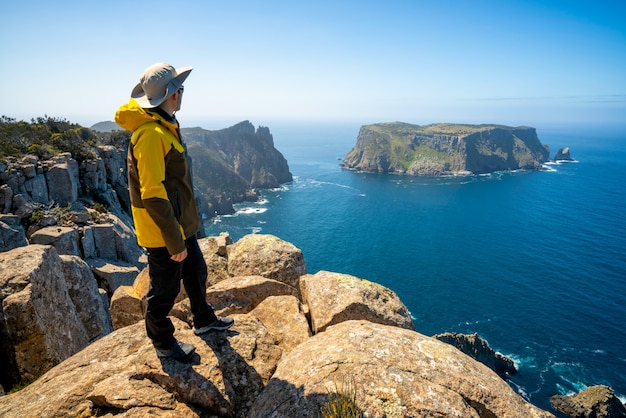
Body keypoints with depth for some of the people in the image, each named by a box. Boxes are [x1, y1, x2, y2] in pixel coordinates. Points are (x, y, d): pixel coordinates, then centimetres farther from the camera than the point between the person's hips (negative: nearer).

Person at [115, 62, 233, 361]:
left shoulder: (164, 126, 8)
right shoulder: (150, 134, -24)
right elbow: (153, 194, -27)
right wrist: (174, 241, -22)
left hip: (181, 223, 10)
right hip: (162, 232, -10)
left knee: (196, 272, 23)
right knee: (165, 289, 9)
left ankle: (204, 320, 45)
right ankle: (164, 344, 31)